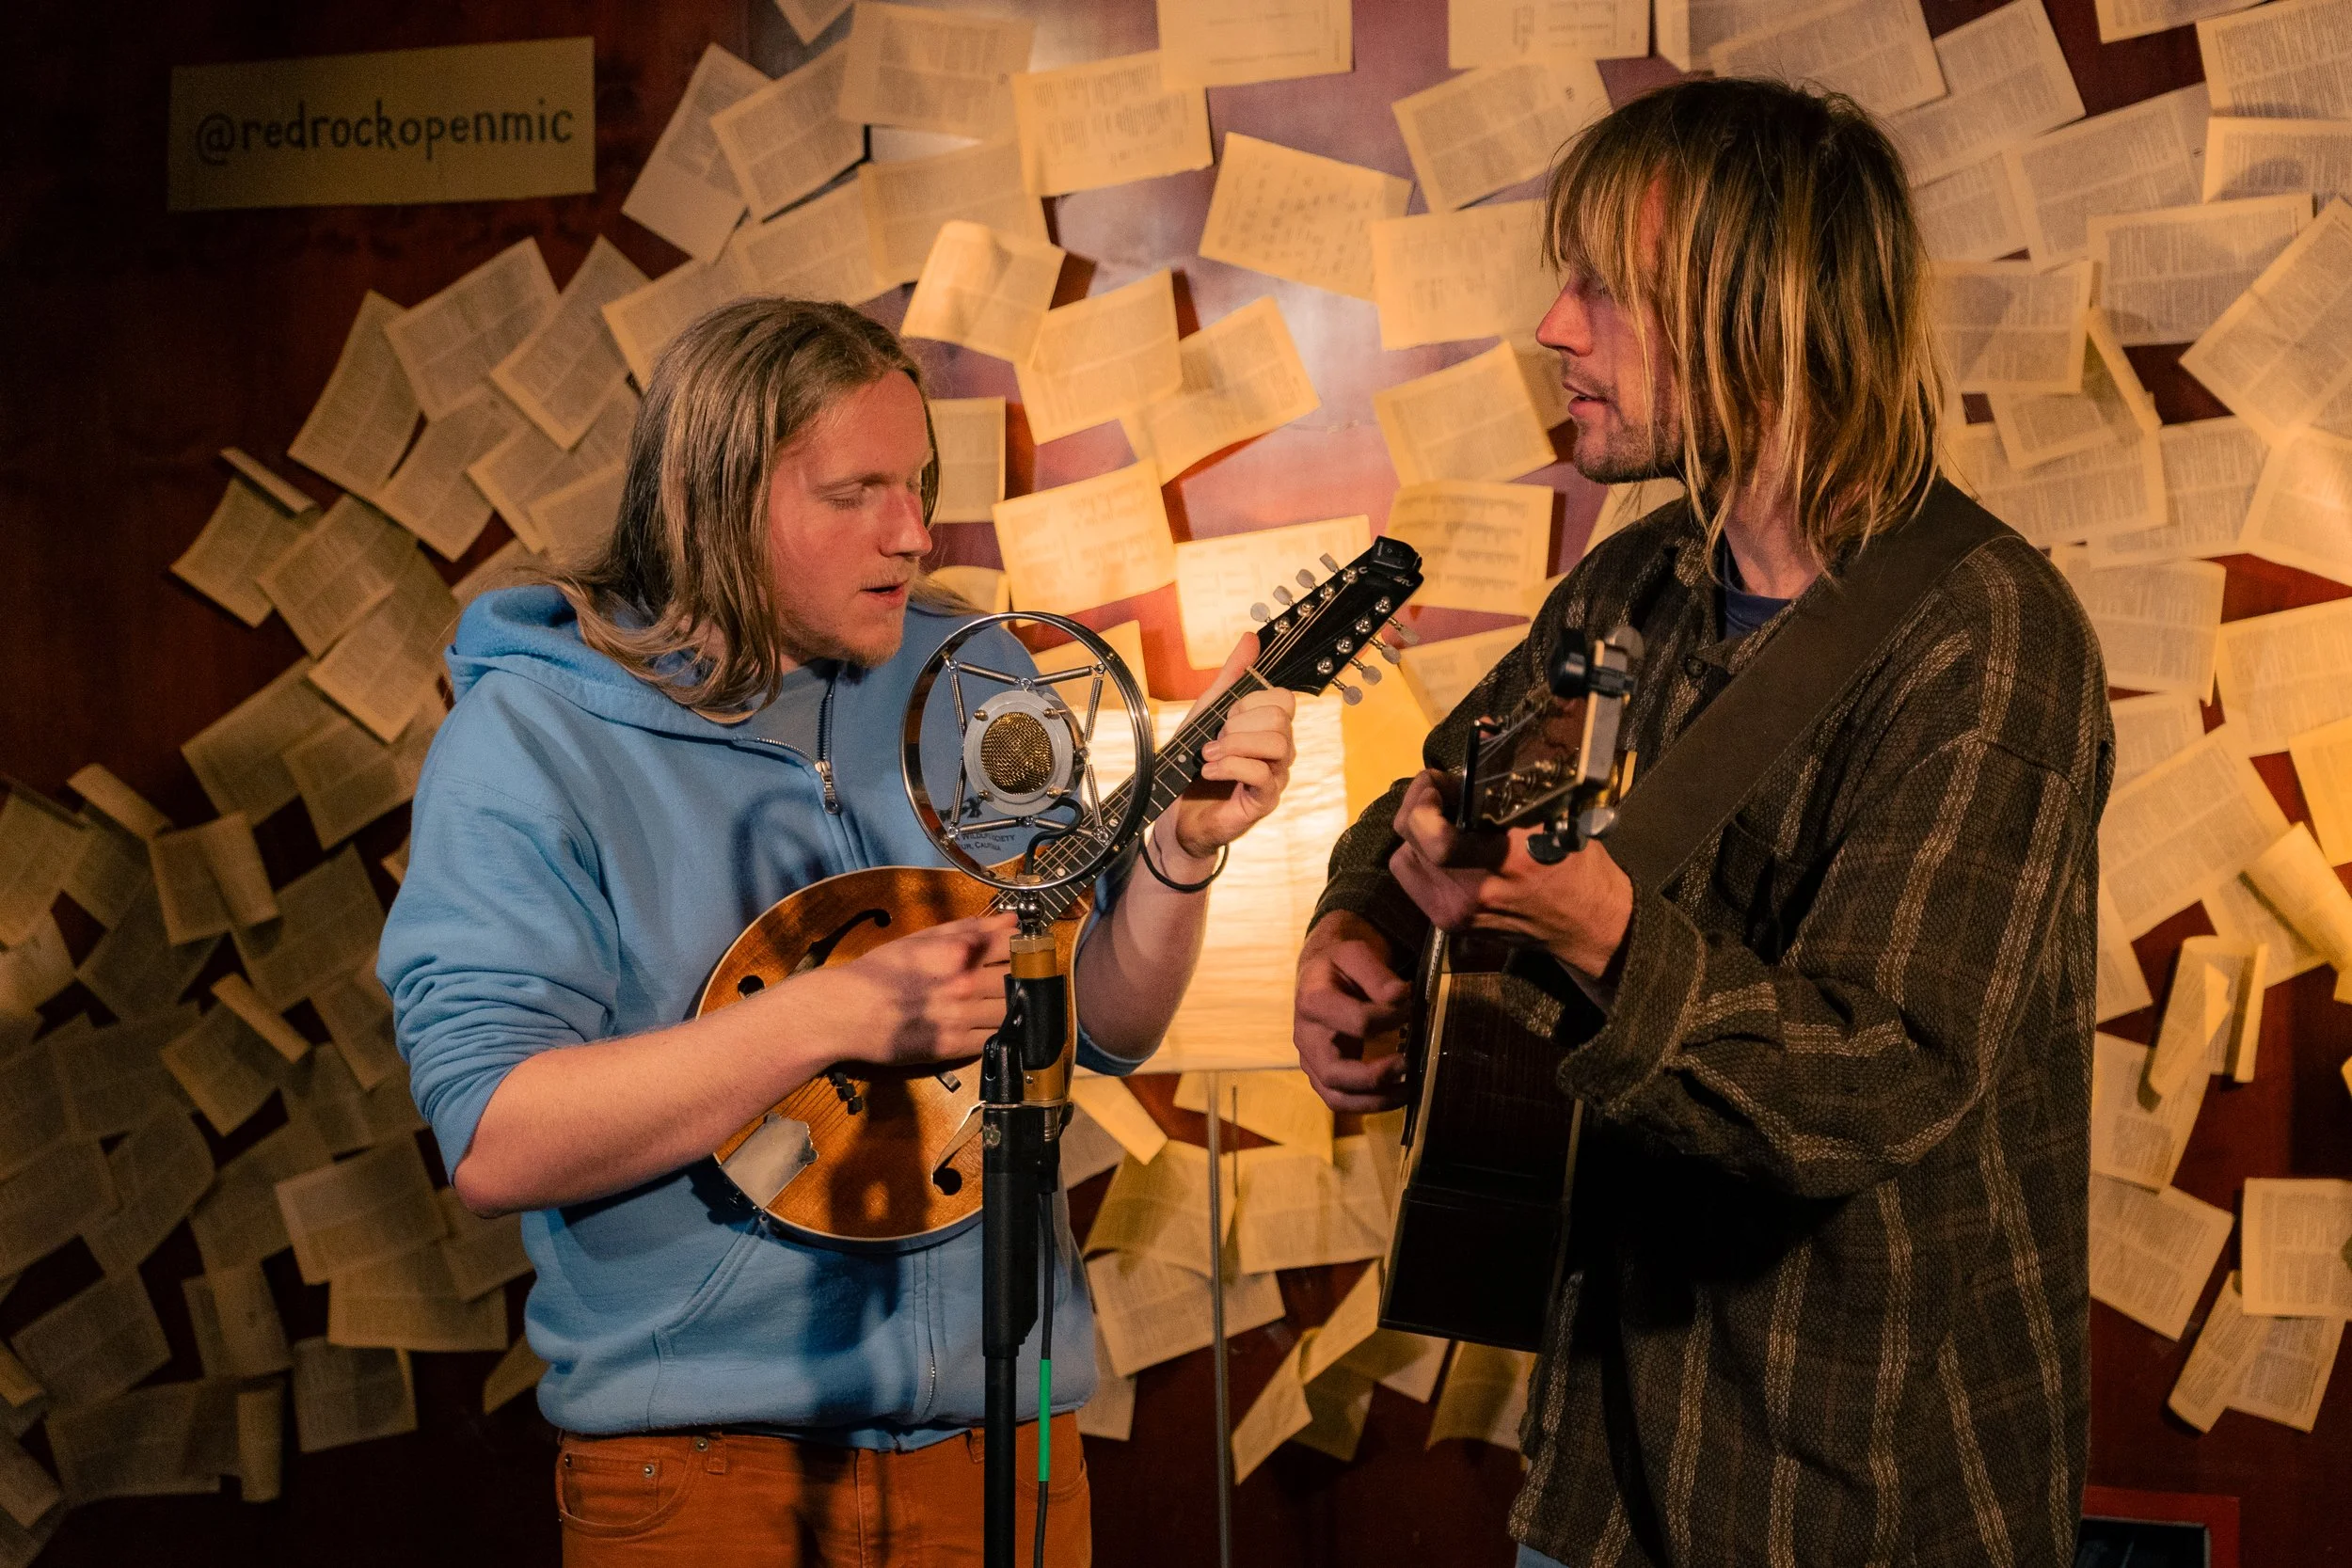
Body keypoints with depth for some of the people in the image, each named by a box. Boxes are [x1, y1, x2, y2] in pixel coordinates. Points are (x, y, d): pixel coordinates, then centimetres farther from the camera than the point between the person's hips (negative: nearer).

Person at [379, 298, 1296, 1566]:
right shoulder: (531, 735, -11)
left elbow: (1105, 1026, 4)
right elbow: (494, 1145, -21)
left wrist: (1182, 850, -14)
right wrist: (840, 1013, -27)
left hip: (999, 1417, 4)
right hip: (701, 1459, -4)